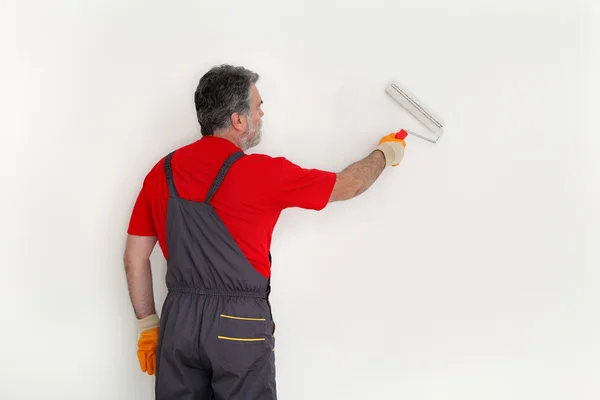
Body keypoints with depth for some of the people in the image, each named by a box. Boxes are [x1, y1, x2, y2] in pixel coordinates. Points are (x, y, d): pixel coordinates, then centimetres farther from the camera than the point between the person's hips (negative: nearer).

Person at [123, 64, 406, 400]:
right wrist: (385, 153, 22)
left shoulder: (162, 173, 3)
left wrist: (148, 323, 15)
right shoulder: (262, 172, -9)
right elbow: (347, 186, 3)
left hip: (178, 320, 4)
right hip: (239, 325, -4)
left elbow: (135, 257, 6)